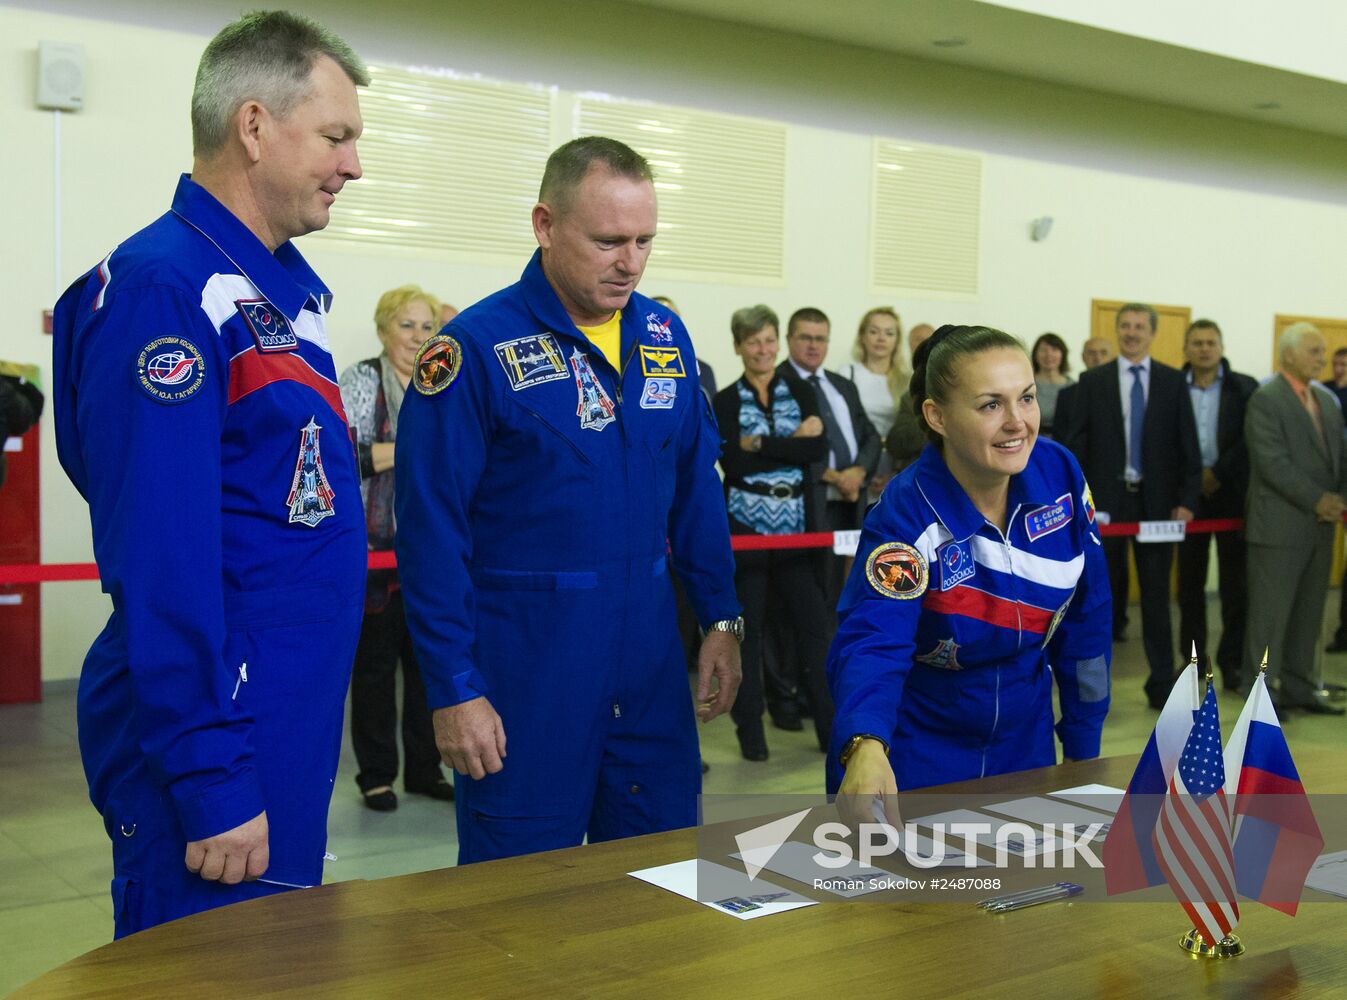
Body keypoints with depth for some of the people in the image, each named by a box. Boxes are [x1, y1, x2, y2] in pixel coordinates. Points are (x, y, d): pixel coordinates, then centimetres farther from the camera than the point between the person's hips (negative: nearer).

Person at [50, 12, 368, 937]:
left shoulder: (289, 287, 10)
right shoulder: (164, 288, -18)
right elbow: (161, 560, -23)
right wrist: (210, 784, -22)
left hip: (295, 723, 9)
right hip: (215, 745, -9)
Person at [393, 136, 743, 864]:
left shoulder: (665, 336, 6)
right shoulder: (477, 348, -11)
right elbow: (431, 532, -12)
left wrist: (720, 619, 9)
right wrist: (453, 690, -13)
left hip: (650, 659, 5)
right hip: (525, 667, -5)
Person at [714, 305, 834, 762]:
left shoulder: (800, 394, 9)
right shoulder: (726, 401, 2)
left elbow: (818, 449, -7)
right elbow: (733, 461, -13)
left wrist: (762, 445, -13)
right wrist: (792, 443, -12)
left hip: (794, 522, 2)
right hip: (745, 523, -2)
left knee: (815, 622, 1)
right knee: (747, 628, 3)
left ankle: (832, 727, 10)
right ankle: (750, 729, 13)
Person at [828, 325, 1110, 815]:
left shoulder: (1060, 475, -11)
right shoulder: (906, 515, -24)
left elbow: (1084, 620, -1)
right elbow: (873, 642, -36)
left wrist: (1083, 750, 4)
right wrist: (866, 748, -56)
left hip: (1025, 747, 5)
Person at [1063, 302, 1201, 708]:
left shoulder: (1173, 381, 5)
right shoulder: (1092, 381, 3)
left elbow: (1187, 444, 2)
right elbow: (1076, 444, 1)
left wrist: (1187, 499, -7)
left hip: (1156, 501, 0)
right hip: (1106, 500, 0)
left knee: (1156, 595, 5)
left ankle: (1162, 684, 11)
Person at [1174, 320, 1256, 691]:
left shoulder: (1244, 388, 2)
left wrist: (1217, 474, -12)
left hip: (1232, 493, -1)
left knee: (1235, 581, 0)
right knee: (1190, 580, 7)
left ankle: (1232, 660, 8)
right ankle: (1194, 656, 16)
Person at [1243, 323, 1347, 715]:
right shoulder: (1265, 399, -9)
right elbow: (1273, 463, -17)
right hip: (1280, 525, -7)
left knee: (1308, 612, 10)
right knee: (1270, 612, -2)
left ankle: (1299, 687, 19)